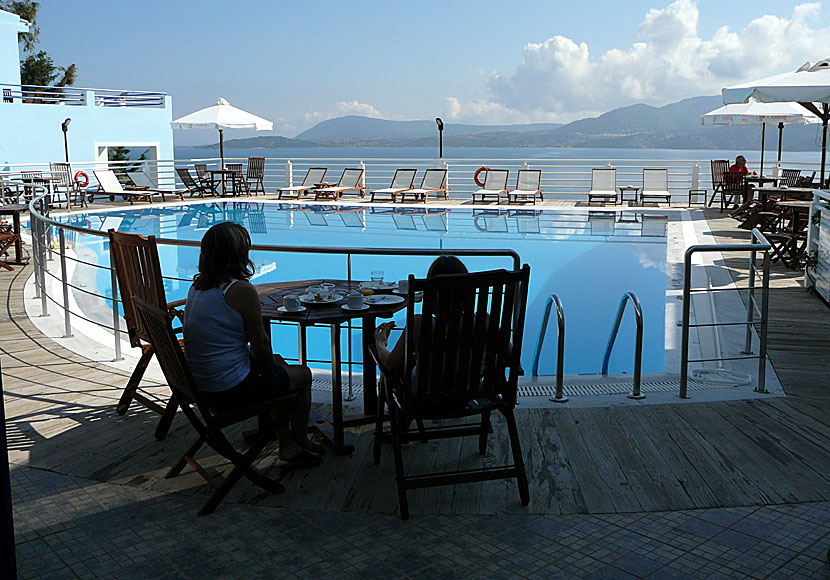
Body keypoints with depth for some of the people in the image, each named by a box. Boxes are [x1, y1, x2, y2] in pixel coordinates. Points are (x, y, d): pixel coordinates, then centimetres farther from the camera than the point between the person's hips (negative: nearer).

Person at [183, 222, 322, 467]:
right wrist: (271, 363, 9)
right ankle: (300, 442, 33)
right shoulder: (241, 289, -20)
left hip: (201, 387, 9)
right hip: (231, 390, -8)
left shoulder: (197, 286, 5)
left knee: (278, 363, 28)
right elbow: (261, 344, -13)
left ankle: (287, 445, 32)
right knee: (302, 375, 13)